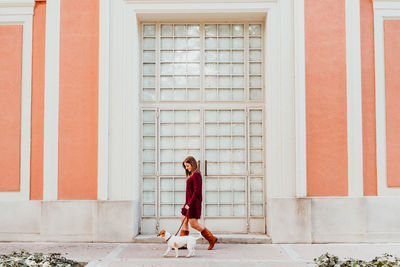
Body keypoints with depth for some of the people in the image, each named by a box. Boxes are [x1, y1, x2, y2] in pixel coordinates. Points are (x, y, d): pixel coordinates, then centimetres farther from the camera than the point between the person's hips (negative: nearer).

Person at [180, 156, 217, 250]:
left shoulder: (196, 175, -15)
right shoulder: (191, 175, 14)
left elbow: (196, 191, -20)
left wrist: (189, 203, -22)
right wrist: (188, 203, 16)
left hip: (194, 202, -10)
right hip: (189, 202, 10)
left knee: (193, 223, -7)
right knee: (184, 221, 11)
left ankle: (211, 238, 2)